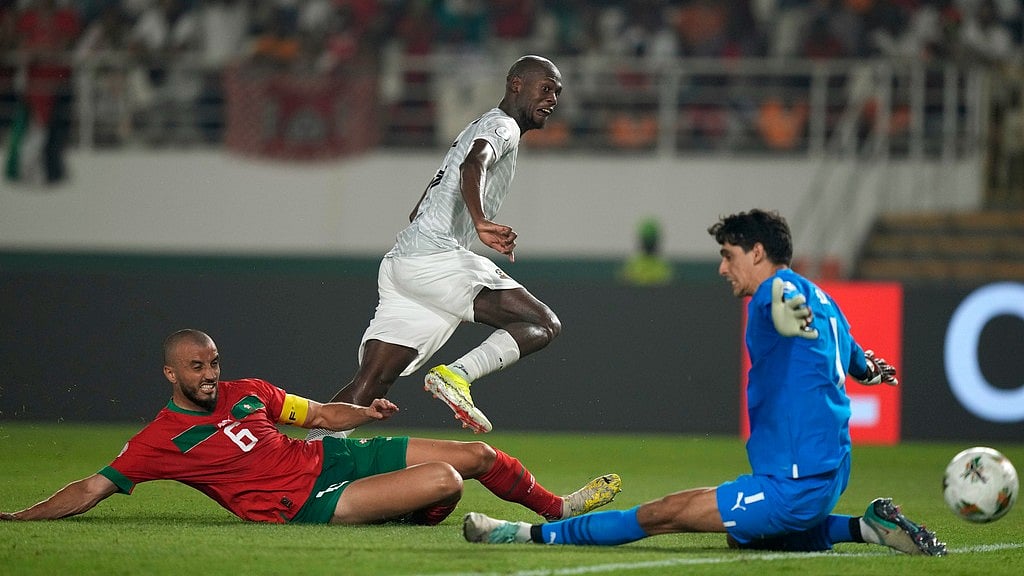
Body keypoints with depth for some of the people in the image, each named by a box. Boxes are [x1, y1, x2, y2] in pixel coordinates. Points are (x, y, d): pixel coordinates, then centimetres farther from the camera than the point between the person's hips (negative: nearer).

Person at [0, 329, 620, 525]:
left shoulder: (245, 392, 9)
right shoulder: (161, 439, -8)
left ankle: (559, 506, 32)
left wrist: (366, 411, 2)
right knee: (446, 480, -25)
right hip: (307, 503, -7)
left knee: (478, 455, 8)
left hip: (334, 453, 7)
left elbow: (321, 412, 18)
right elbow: (93, 488, -9)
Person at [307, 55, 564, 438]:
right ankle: (458, 374, -26)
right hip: (436, 258, -9)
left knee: (369, 385, 1)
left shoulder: (475, 129, 31)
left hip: (399, 262, 9)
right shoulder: (502, 126, 1)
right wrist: (480, 222, -40)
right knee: (544, 325, -11)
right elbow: (474, 166, -23)